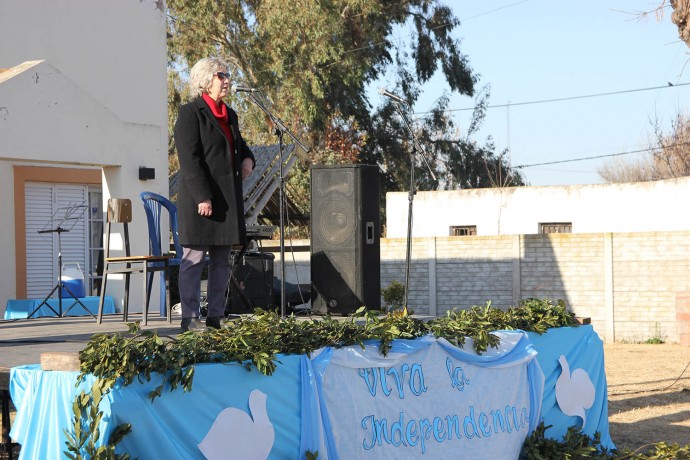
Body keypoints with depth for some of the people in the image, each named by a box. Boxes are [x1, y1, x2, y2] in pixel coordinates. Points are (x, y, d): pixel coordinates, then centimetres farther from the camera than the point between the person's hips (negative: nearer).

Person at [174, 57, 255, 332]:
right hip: (199, 197, -8)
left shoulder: (229, 115, 17)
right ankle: (189, 318, -2)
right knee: (194, 258, -5)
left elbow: (239, 144, 32)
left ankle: (215, 317, 13)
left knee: (222, 260, 8)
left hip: (227, 199, 8)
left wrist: (248, 159, 8)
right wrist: (203, 197, -21)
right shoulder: (190, 113, -7)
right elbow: (190, 159, -14)